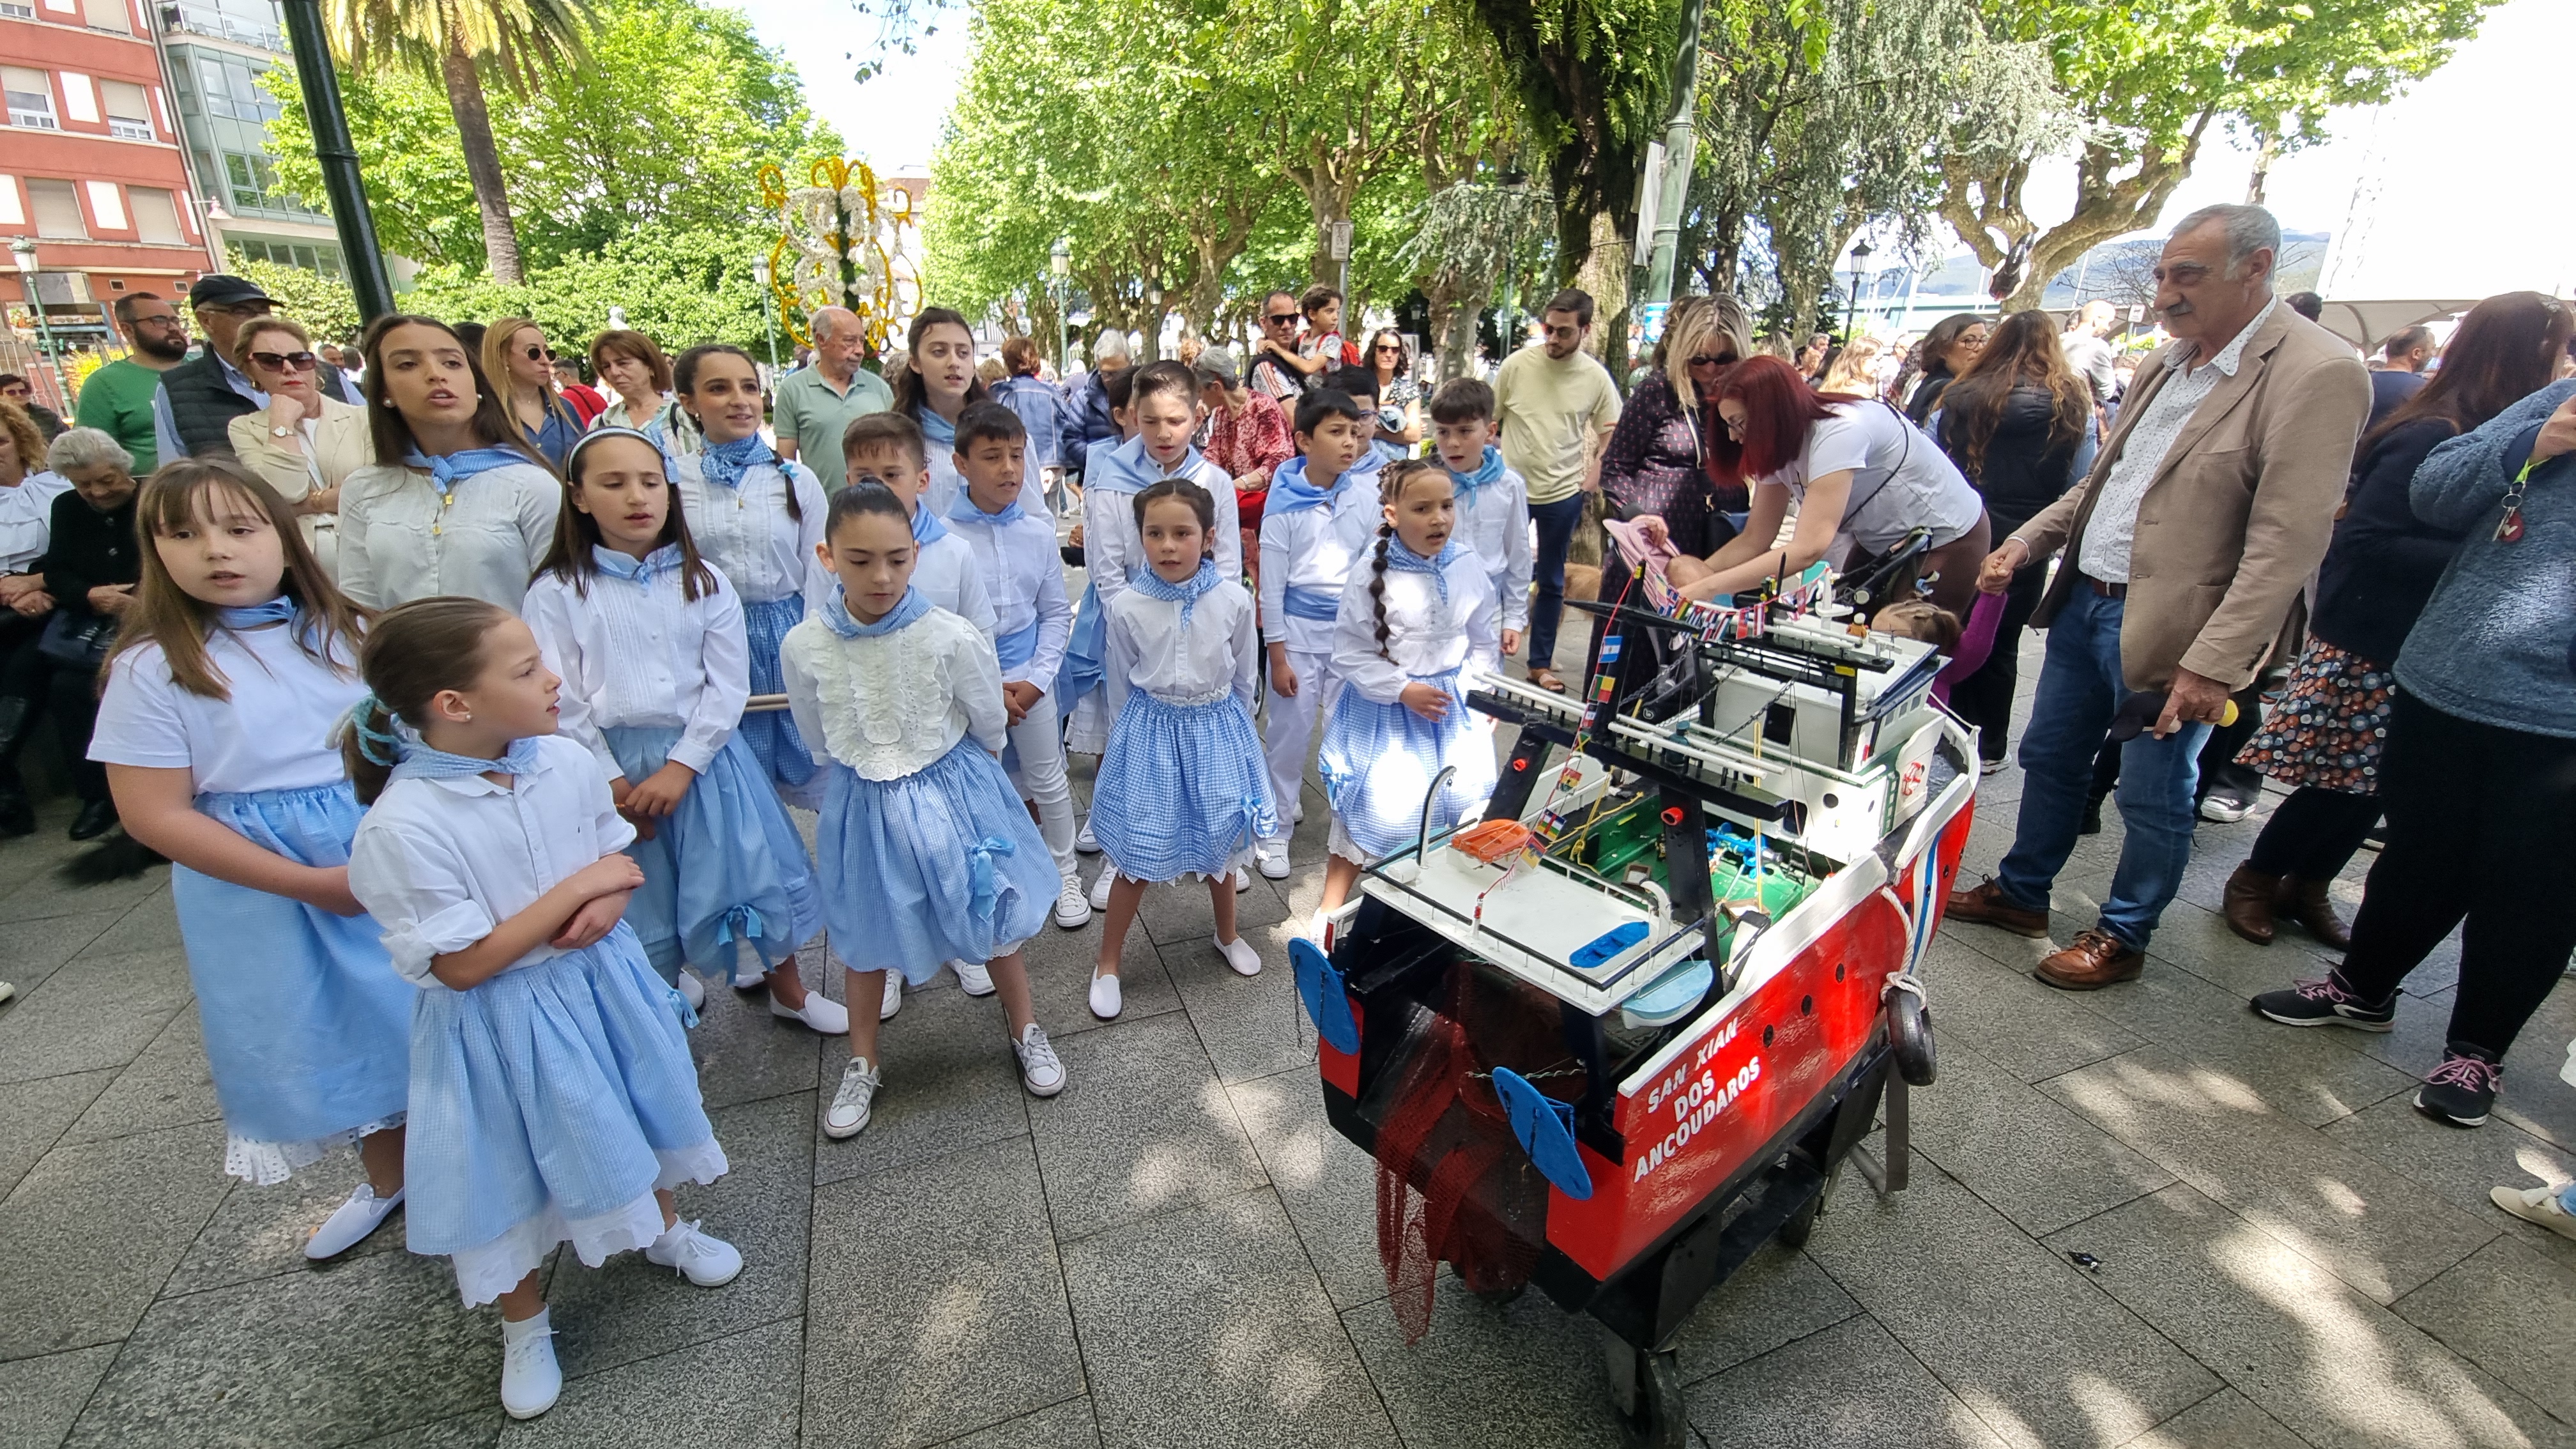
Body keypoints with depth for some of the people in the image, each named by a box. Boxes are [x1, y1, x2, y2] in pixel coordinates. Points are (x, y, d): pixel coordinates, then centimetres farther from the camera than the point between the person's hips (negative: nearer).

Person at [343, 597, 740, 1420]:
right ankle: (525, 1326, 44)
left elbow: (617, 855, 3)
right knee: (512, 1176, 16)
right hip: (503, 1022, -4)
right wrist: (577, 888, -23)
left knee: (628, 1120, 25)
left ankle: (665, 1231, 54)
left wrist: (608, 905, -18)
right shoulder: (402, 827, -27)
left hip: (597, 983, 5)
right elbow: (462, 966, -23)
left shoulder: (565, 761, -12)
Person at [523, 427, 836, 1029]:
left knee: (755, 867, 7)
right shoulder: (557, 593, -5)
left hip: (703, 755, 1)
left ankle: (787, 989, 28)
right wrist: (614, 783, -9)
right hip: (614, 764, -1)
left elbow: (729, 684, -5)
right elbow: (561, 702, -6)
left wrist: (680, 768, -12)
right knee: (642, 895, 12)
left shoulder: (703, 582, -1)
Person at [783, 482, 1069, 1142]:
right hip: (863, 806, 2)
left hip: (954, 792, -1)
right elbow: (818, 735, 4)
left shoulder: (952, 637, -22)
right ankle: (863, 1062, 43)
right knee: (864, 935, 19)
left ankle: (1026, 1030, 40)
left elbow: (991, 728, -5)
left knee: (991, 919, 14)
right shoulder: (804, 647, -15)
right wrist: (872, 765, 11)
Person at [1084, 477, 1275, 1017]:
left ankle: (1227, 935, 45)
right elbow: (1120, 686, 0)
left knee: (1221, 843, 19)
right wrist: (1132, 736, 8)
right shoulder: (1127, 606, -14)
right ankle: (1107, 963, 25)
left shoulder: (1233, 600, -12)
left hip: (1217, 731, 2)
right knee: (1137, 856, 5)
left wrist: (1228, 726, 11)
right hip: (1150, 733, -1)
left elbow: (1244, 677, 3)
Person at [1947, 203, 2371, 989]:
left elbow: (2286, 542, -20)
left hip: (2164, 627, -8)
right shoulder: (2170, 361, 11)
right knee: (2049, 757, 18)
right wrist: (2028, 540, 7)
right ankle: (2021, 893, 36)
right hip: (2084, 599, 8)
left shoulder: (2318, 375, -15)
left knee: (2152, 797, 8)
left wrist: (2215, 663, -25)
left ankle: (2123, 935, 27)